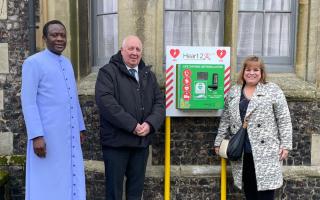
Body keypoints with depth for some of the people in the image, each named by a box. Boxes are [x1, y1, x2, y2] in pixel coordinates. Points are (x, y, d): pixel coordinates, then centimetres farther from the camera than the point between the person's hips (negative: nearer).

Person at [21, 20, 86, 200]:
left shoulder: (67, 63, 13)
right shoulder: (34, 62, -8)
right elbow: (28, 102, -13)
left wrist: (80, 127, 16)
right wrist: (36, 135, -19)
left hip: (69, 135, 6)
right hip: (47, 135, -6)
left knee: (71, 181, 11)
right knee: (46, 184, 3)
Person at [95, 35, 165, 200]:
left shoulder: (148, 74, 14)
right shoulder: (108, 72, -4)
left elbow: (159, 102, 9)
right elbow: (106, 102, -18)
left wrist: (150, 123, -9)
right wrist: (132, 125, -20)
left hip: (142, 141, 5)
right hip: (116, 140, -5)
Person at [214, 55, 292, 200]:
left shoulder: (273, 90, 1)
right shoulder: (233, 92, 13)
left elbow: (284, 119, -2)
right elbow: (225, 120, 16)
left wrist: (286, 145, -7)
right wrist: (219, 142, 14)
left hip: (265, 151, -3)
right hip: (241, 152, 4)